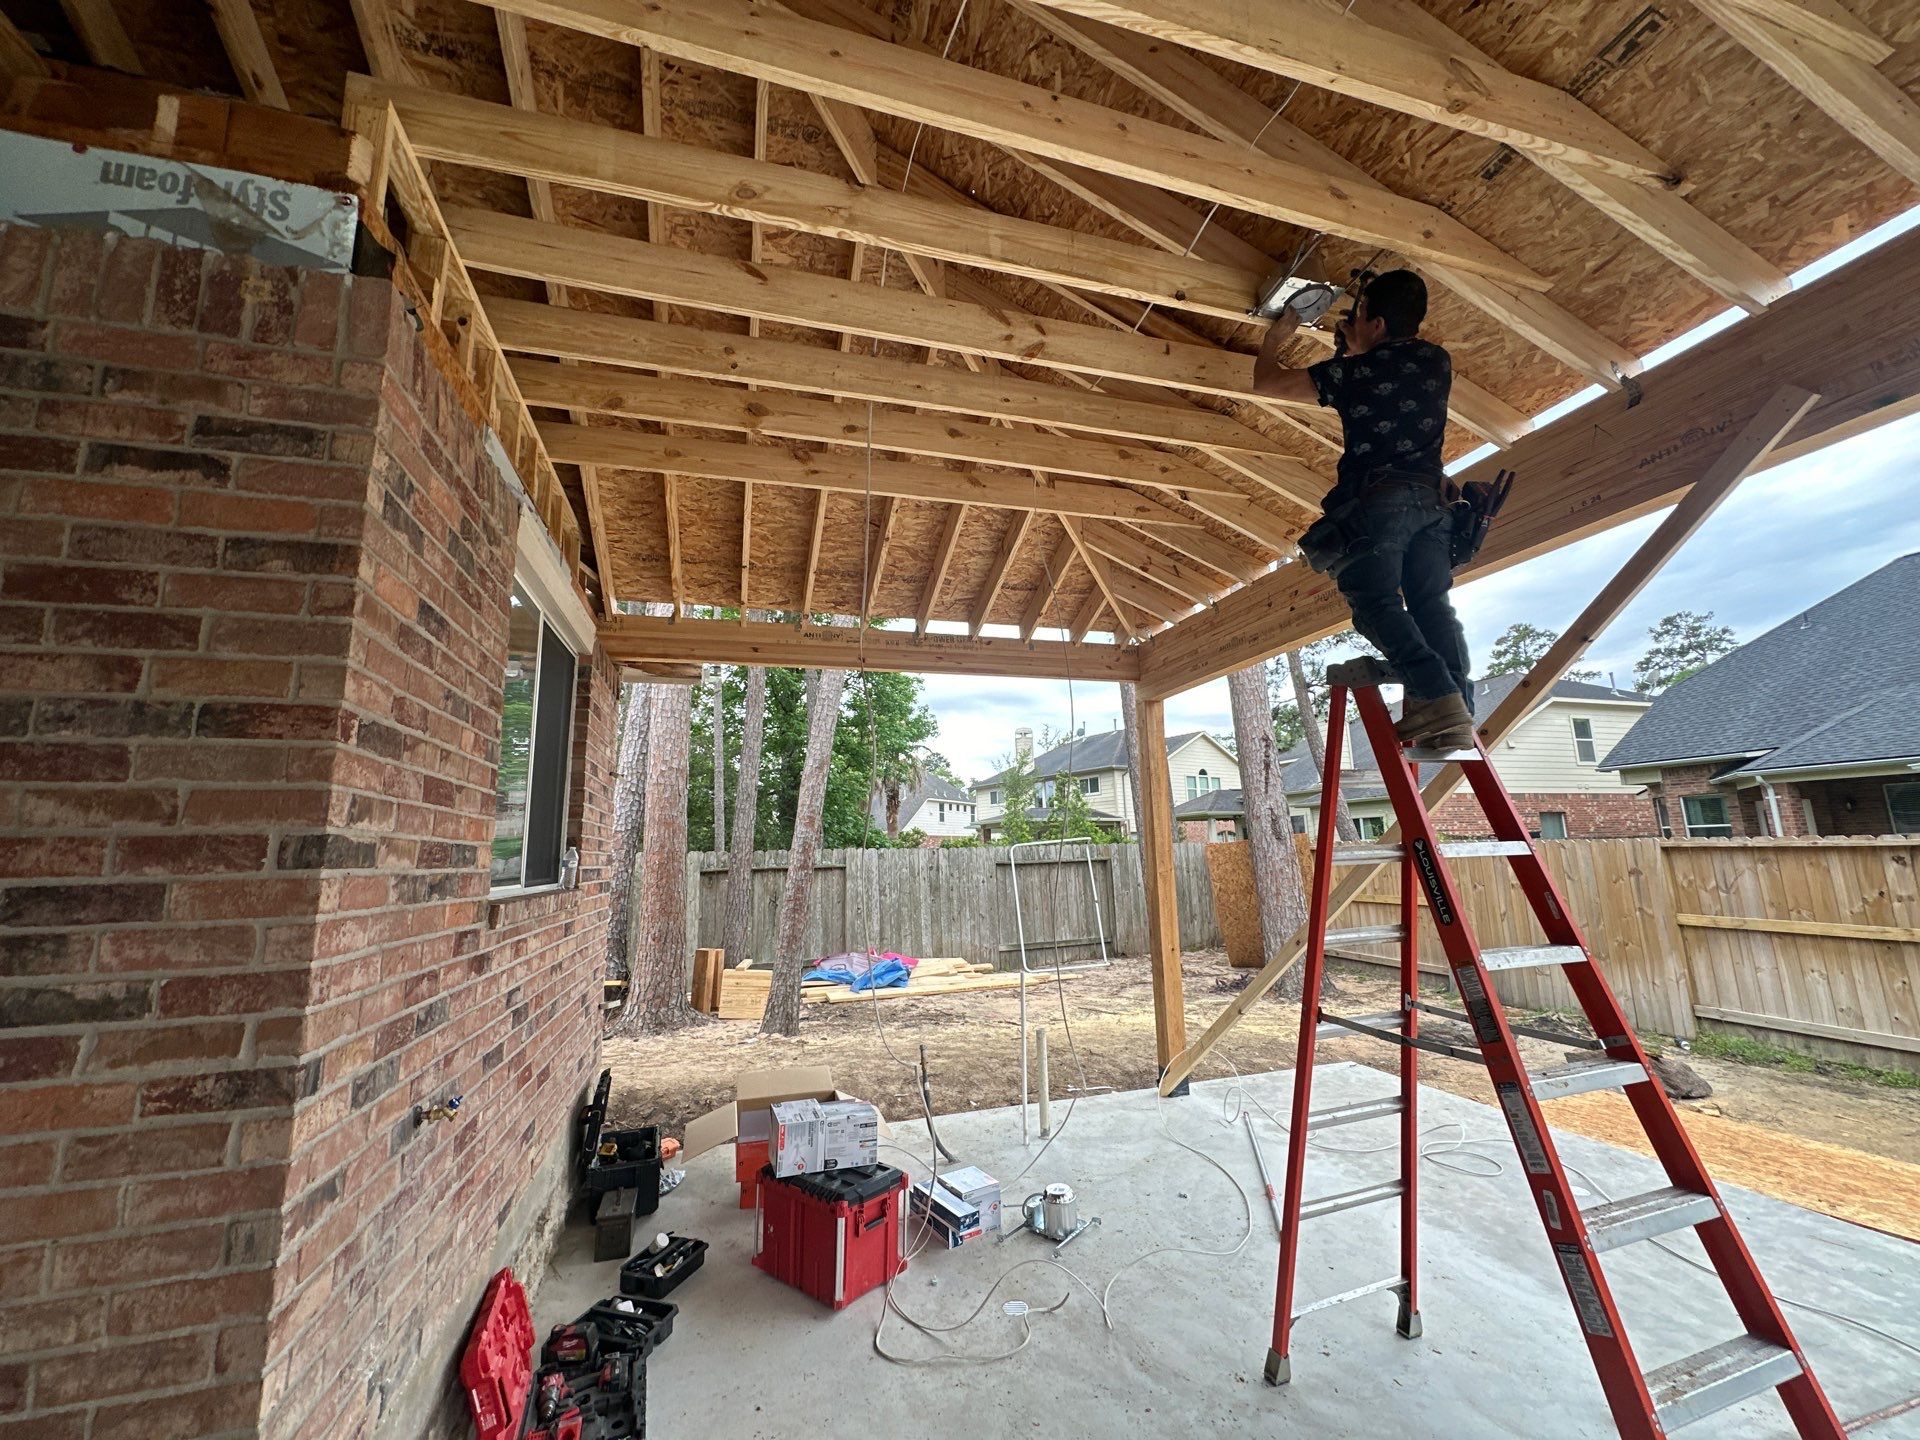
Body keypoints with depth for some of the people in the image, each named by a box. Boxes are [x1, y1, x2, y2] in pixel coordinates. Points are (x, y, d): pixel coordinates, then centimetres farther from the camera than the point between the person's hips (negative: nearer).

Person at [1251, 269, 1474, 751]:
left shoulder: (1354, 371, 2)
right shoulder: (1438, 361, 18)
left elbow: (1265, 383, 13)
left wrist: (1277, 336, 30)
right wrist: (1358, 350, 43)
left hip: (1378, 497, -6)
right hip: (1432, 496, 6)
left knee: (1375, 600, -13)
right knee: (1432, 604, -2)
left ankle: (1436, 696, -30)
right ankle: (1459, 711, -15)